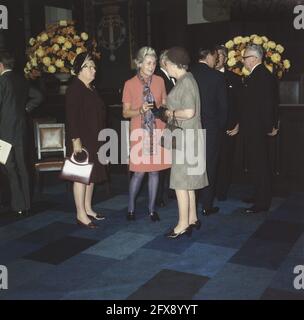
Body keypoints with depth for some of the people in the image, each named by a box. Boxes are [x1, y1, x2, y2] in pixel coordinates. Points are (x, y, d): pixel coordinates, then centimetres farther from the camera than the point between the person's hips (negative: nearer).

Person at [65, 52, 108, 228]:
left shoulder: (91, 88, 15)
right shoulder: (74, 89, -12)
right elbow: (71, 116, -18)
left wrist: (100, 138, 17)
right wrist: (75, 140, -22)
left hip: (94, 139, 9)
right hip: (81, 140, -9)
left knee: (92, 174, 13)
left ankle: (88, 208, 23)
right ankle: (81, 214, 3)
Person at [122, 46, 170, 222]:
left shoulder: (159, 81, 6)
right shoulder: (130, 84, -1)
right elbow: (125, 113, 0)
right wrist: (140, 110, -18)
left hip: (158, 130, 3)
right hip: (139, 132, -2)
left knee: (155, 170, 6)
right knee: (139, 172, -3)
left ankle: (152, 209, 19)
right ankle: (131, 207, 18)